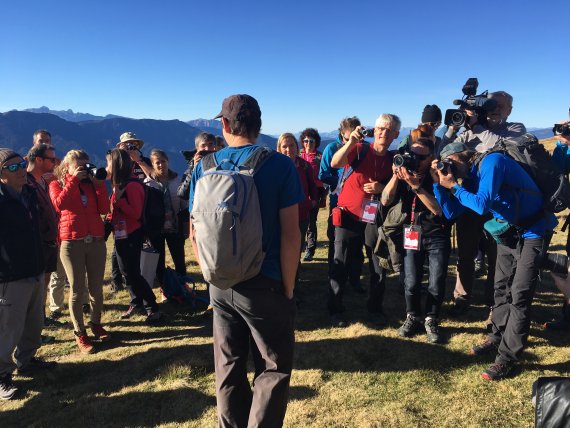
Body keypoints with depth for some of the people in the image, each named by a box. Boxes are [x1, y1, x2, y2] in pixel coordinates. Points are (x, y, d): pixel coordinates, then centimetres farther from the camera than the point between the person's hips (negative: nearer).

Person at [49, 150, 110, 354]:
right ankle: (79, 333, 11)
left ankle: (96, 323, 26)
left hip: (96, 241, 3)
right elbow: (59, 204, -15)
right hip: (72, 243, -3)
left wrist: (98, 184, -6)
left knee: (96, 287, 8)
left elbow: (104, 209, 0)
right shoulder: (57, 184, 8)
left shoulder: (92, 183, 14)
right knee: (77, 290, 0)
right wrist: (74, 180, -12)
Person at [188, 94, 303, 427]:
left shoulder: (204, 167, 1)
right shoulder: (279, 165, -10)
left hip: (220, 286, 4)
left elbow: (196, 232, 4)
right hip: (265, 286, -4)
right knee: (274, 370, 12)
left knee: (228, 369, 18)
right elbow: (290, 235, -13)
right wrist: (288, 290, -4)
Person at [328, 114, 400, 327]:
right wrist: (350, 143, -36)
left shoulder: (394, 159, 5)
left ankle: (375, 308, 29)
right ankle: (335, 310, 17)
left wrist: (382, 188, -13)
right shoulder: (359, 150, -5)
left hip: (376, 220, 3)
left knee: (379, 268, 9)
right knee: (341, 266, 3)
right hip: (349, 217, -3)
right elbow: (335, 163, -23)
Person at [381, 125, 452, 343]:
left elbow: (438, 208, -21)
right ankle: (413, 317, 24)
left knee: (436, 285, -2)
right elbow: (385, 201, -11)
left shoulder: (437, 174, -11)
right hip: (412, 233, 2)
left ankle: (431, 320, 24)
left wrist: (416, 186, -29)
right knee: (411, 283, -2)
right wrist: (396, 175, -21)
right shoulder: (405, 171, -2)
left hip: (437, 236, -2)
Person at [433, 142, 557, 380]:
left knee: (519, 296, -7)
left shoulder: (491, 161, -21)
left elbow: (482, 205, -30)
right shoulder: (470, 178, 3)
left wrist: (453, 186, -20)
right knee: (501, 288, 14)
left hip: (532, 233, -8)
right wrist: (439, 183, -7)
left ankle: (507, 358, -1)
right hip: (507, 233, 8)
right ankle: (498, 338, 30)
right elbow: (450, 213, 1)